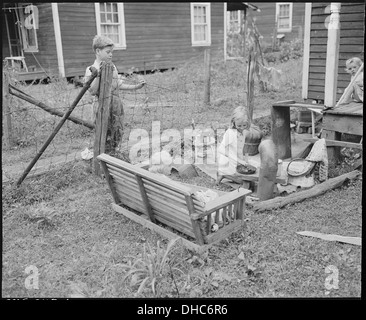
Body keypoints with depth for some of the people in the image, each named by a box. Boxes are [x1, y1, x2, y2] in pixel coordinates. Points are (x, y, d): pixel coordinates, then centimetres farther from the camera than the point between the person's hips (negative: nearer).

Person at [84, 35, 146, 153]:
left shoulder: (113, 67, 9)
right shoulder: (91, 70, -10)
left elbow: (119, 85, 15)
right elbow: (93, 91, -19)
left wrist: (136, 86, 8)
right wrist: (98, 74, -28)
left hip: (117, 107, 7)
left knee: (117, 135, 13)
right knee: (104, 138, -2)